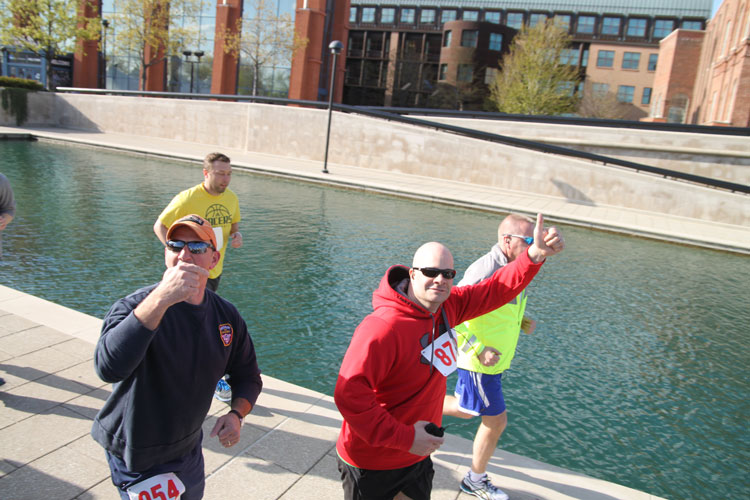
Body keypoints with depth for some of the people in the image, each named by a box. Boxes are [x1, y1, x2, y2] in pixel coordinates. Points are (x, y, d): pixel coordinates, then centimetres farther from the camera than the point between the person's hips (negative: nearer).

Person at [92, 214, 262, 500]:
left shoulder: (227, 316, -7)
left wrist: (236, 414, -15)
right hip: (138, 459, -5)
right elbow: (109, 367, -44)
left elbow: (248, 376, 5)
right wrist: (161, 298, -49)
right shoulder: (137, 307, -23)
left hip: (188, 445, 6)